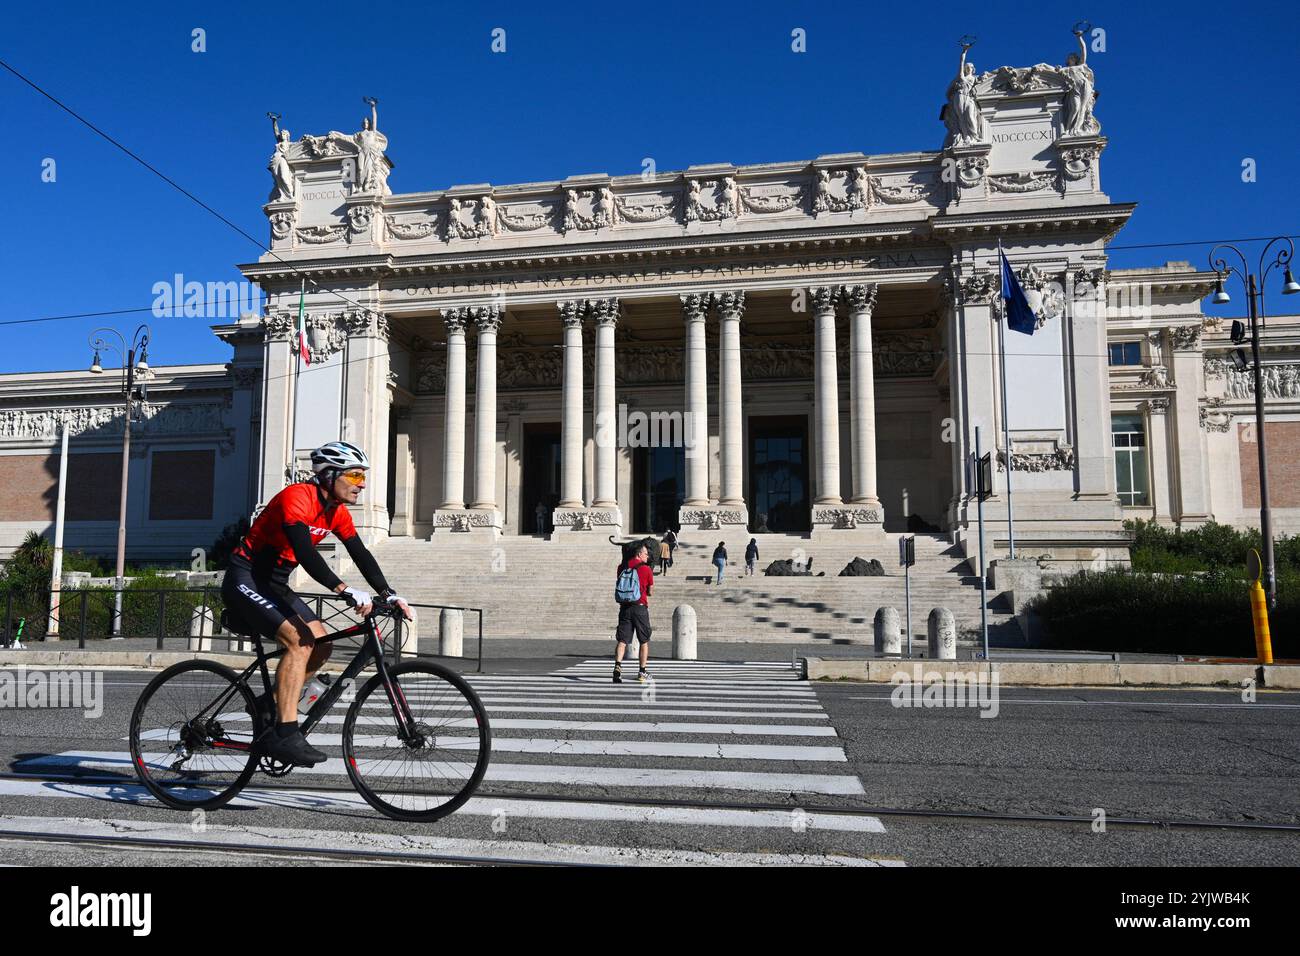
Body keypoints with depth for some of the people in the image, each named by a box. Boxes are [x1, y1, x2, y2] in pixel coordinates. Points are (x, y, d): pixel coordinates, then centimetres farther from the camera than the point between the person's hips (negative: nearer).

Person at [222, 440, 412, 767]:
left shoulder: (337, 511, 3)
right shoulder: (297, 497, -23)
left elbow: (361, 554, 0)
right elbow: (305, 551, -36)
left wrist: (388, 594, -13)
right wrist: (346, 590, -45)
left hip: (274, 585, 9)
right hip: (244, 579, -9)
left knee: (322, 644, -1)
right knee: (300, 641, -24)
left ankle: (271, 703, 14)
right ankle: (285, 735, -23)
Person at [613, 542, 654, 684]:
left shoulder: (622, 567, 6)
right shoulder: (646, 569, -6)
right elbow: (650, 590, 3)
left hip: (624, 607, 3)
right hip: (640, 607, -3)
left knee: (622, 640, 2)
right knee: (644, 641, 11)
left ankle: (618, 666, -19)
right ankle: (642, 673, 13)